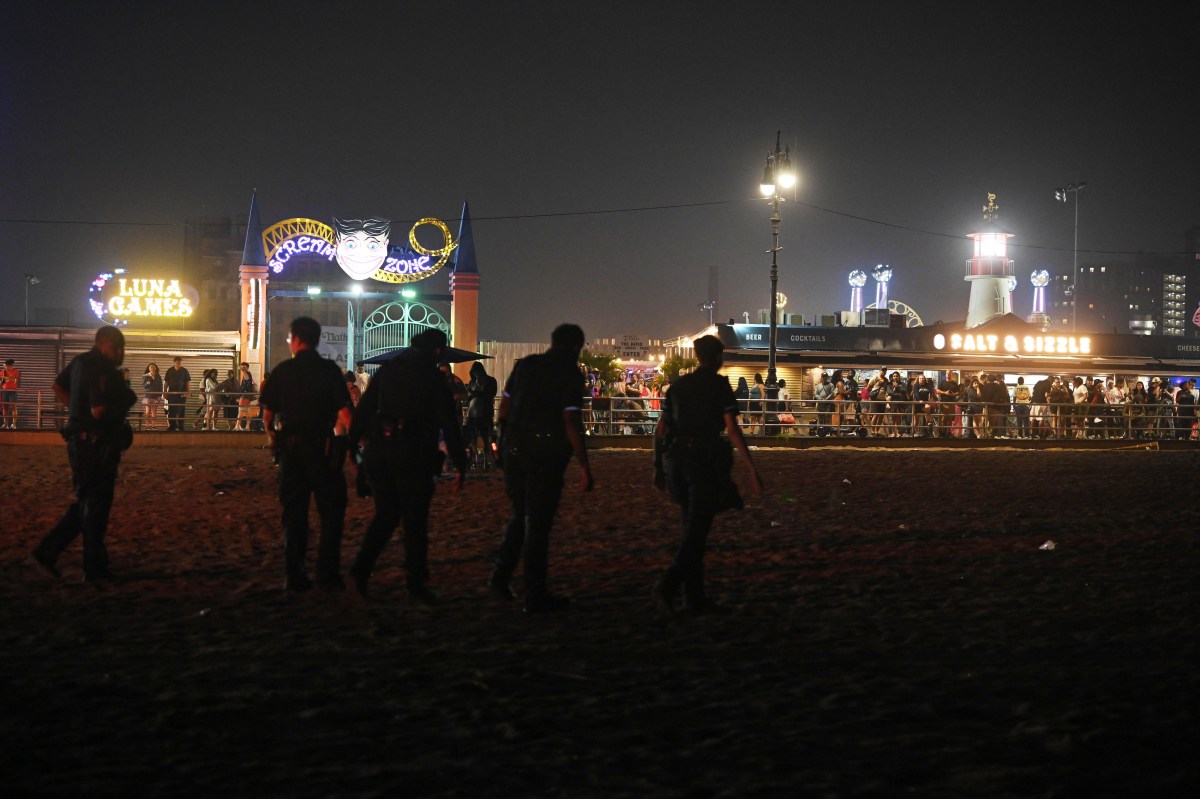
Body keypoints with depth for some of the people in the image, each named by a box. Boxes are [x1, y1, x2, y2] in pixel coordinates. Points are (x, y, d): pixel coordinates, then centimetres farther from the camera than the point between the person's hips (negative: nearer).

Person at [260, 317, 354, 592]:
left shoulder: (282, 371, 1)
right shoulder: (329, 370, -4)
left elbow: (267, 412, 4)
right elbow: (344, 411, -12)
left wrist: (271, 436, 22)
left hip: (290, 446, 2)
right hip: (322, 446, -2)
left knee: (294, 512, 10)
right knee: (331, 510, 7)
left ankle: (294, 575, 10)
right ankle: (327, 574, 3)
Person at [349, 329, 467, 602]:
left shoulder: (387, 370, 9)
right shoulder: (433, 377, -4)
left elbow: (364, 407, 9)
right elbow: (449, 423, -6)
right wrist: (460, 465, -4)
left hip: (378, 454, 4)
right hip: (413, 456, -4)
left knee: (385, 514, 16)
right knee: (415, 522, 3)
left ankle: (361, 569, 3)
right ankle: (415, 584, 5)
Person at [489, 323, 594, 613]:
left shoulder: (525, 365, 9)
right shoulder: (570, 374, -8)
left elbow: (504, 404, 11)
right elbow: (571, 421, -16)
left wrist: (503, 441, 22)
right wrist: (584, 466, -14)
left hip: (513, 450, 5)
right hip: (546, 456, -5)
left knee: (520, 515, 21)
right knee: (538, 523, 1)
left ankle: (500, 576, 14)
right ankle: (535, 595, 7)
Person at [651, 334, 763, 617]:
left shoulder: (679, 386, 10)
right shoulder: (719, 385, -6)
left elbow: (661, 429, 11)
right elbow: (733, 429, -14)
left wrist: (658, 467, 20)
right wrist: (752, 469, -13)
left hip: (677, 460, 6)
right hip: (706, 461, -6)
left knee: (693, 529, 14)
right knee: (696, 532, -3)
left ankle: (695, 597, 14)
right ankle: (667, 587, -20)